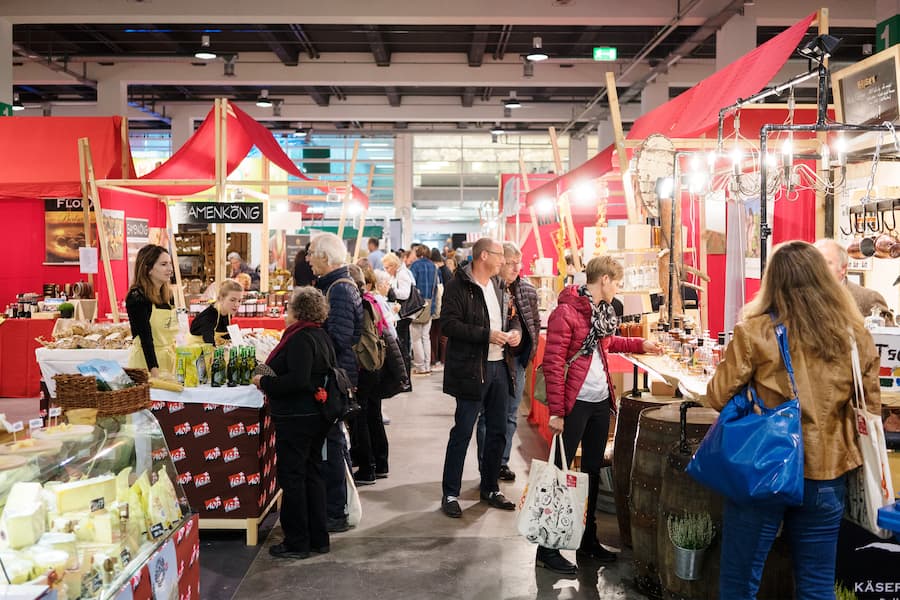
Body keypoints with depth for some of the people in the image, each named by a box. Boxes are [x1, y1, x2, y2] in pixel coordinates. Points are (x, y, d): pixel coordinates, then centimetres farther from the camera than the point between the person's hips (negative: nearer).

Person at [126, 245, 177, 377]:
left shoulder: (169, 295, 7)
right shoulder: (136, 297, -12)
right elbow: (145, 336, -19)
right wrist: (154, 371, -25)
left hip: (170, 359, 6)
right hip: (146, 360, -6)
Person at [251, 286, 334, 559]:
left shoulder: (300, 339, -18)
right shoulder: (322, 336, 11)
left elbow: (298, 380, -28)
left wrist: (265, 382, -16)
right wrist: (271, 382, 17)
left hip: (296, 419, -10)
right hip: (317, 416, 10)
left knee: (291, 478, 1)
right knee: (312, 474, 16)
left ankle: (296, 542, 10)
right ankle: (318, 538, 23)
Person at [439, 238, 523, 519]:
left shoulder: (498, 285, 13)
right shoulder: (458, 287, -11)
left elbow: (511, 315, 24)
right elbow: (450, 323, -20)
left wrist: (515, 330, 1)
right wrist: (487, 335, -23)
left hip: (498, 366, 8)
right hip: (471, 369, -8)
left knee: (497, 431, 15)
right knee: (462, 432, -1)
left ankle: (490, 488, 30)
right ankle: (450, 494, 11)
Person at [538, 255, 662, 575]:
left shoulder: (601, 310, 11)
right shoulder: (566, 312, -15)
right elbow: (553, 364, -18)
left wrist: (640, 344, 32)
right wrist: (556, 412, -19)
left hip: (601, 403, 9)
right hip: (575, 404, -8)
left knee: (592, 471, 16)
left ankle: (588, 541, 29)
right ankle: (547, 548, 11)